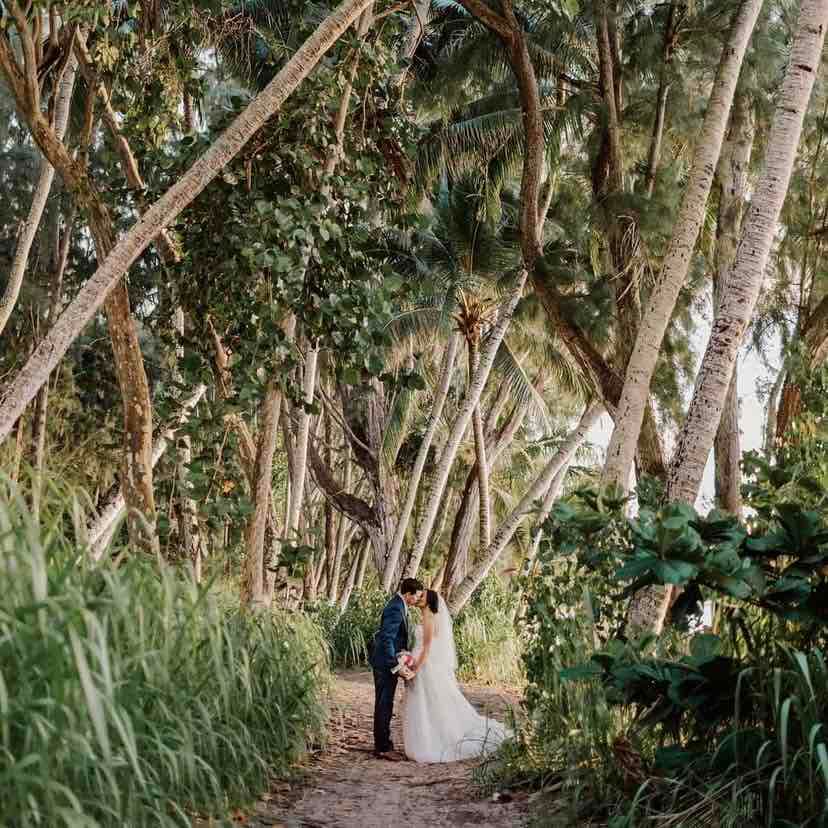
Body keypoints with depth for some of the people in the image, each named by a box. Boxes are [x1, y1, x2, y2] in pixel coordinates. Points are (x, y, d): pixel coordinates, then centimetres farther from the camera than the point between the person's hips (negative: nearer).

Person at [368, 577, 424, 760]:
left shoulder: (399, 605, 12)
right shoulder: (395, 609, -20)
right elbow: (387, 639, -25)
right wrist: (395, 664, -25)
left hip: (388, 663, 10)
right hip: (385, 663, -10)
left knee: (384, 704, 14)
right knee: (384, 704, -5)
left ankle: (383, 745, 20)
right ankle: (382, 748, 0)